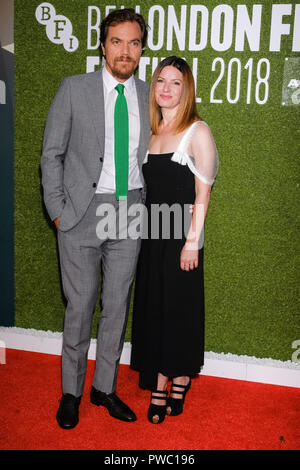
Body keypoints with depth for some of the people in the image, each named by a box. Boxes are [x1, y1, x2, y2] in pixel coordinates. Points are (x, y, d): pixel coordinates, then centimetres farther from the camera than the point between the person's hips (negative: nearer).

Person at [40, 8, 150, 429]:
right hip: (82, 214, -3)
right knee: (80, 306, 4)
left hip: (130, 215, 3)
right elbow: (52, 154, 0)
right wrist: (57, 210, -6)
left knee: (117, 305, 10)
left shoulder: (151, 96, 6)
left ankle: (105, 388, 27)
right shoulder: (74, 89, -2)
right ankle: (71, 391, 24)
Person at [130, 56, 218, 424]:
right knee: (152, 308, 9)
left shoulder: (197, 131, -5)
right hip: (151, 234, 6)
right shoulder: (150, 132, 12)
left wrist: (192, 240, -14)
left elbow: (203, 192, -9)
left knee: (180, 309, 4)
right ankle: (158, 387, 21)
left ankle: (180, 384, 21)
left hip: (180, 235, -5)